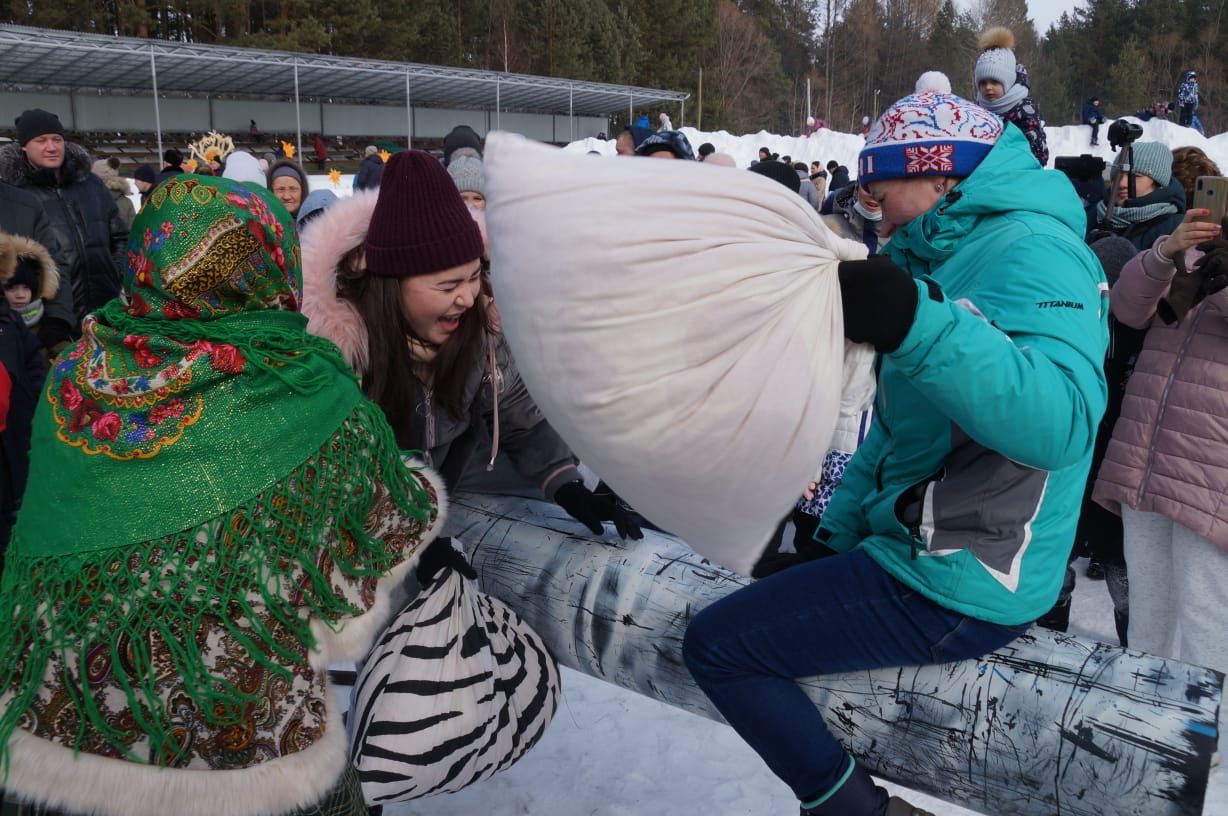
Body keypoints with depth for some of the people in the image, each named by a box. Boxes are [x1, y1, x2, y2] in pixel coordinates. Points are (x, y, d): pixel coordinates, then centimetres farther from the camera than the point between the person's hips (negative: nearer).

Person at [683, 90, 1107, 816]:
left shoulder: (1030, 251, -18)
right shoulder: (953, 255, 13)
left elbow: (1061, 422, -35)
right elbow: (899, 429, 17)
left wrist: (915, 323, -44)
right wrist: (835, 534, 16)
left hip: (957, 589, -10)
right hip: (920, 545, 10)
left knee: (715, 646, -7)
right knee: (772, 568, 29)